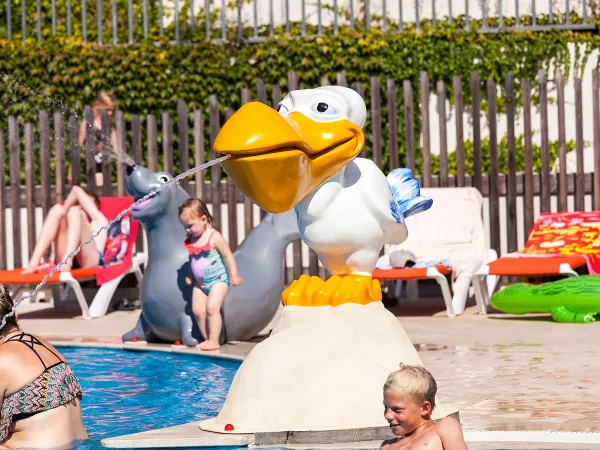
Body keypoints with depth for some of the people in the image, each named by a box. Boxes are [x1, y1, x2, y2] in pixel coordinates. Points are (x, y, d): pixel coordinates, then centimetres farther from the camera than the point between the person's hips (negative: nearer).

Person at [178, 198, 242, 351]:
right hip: (200, 283, 7)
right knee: (197, 310, 0)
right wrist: (190, 276, 15)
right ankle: (207, 339, 10)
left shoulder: (214, 237, -15)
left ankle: (214, 341, -13)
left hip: (218, 280, -7)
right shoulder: (190, 241, 4)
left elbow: (227, 255, -12)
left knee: (212, 308, -17)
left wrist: (234, 275, -15)